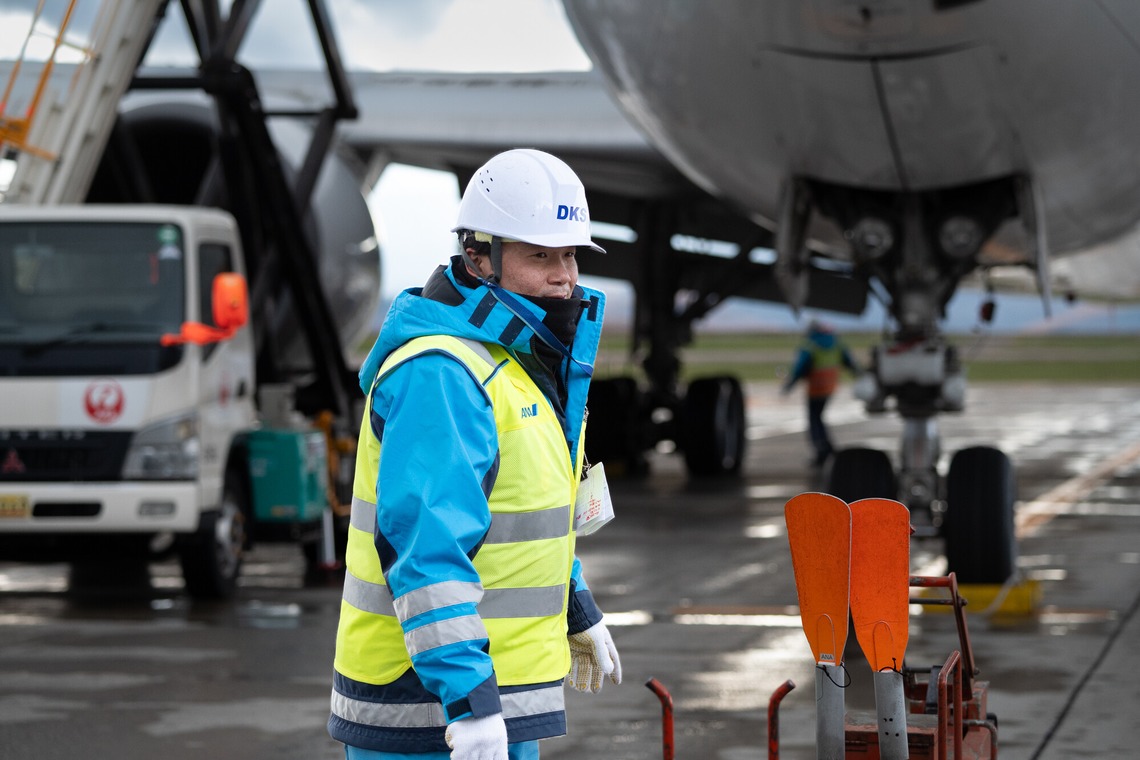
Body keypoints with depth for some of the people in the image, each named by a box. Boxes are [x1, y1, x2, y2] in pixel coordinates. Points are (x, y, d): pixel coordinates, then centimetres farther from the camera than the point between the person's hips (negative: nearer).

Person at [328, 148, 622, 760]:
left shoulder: (517, 359, 13)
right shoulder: (439, 374, -20)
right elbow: (425, 548, -28)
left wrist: (577, 612, 35)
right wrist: (468, 698, -32)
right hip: (432, 697, -10)